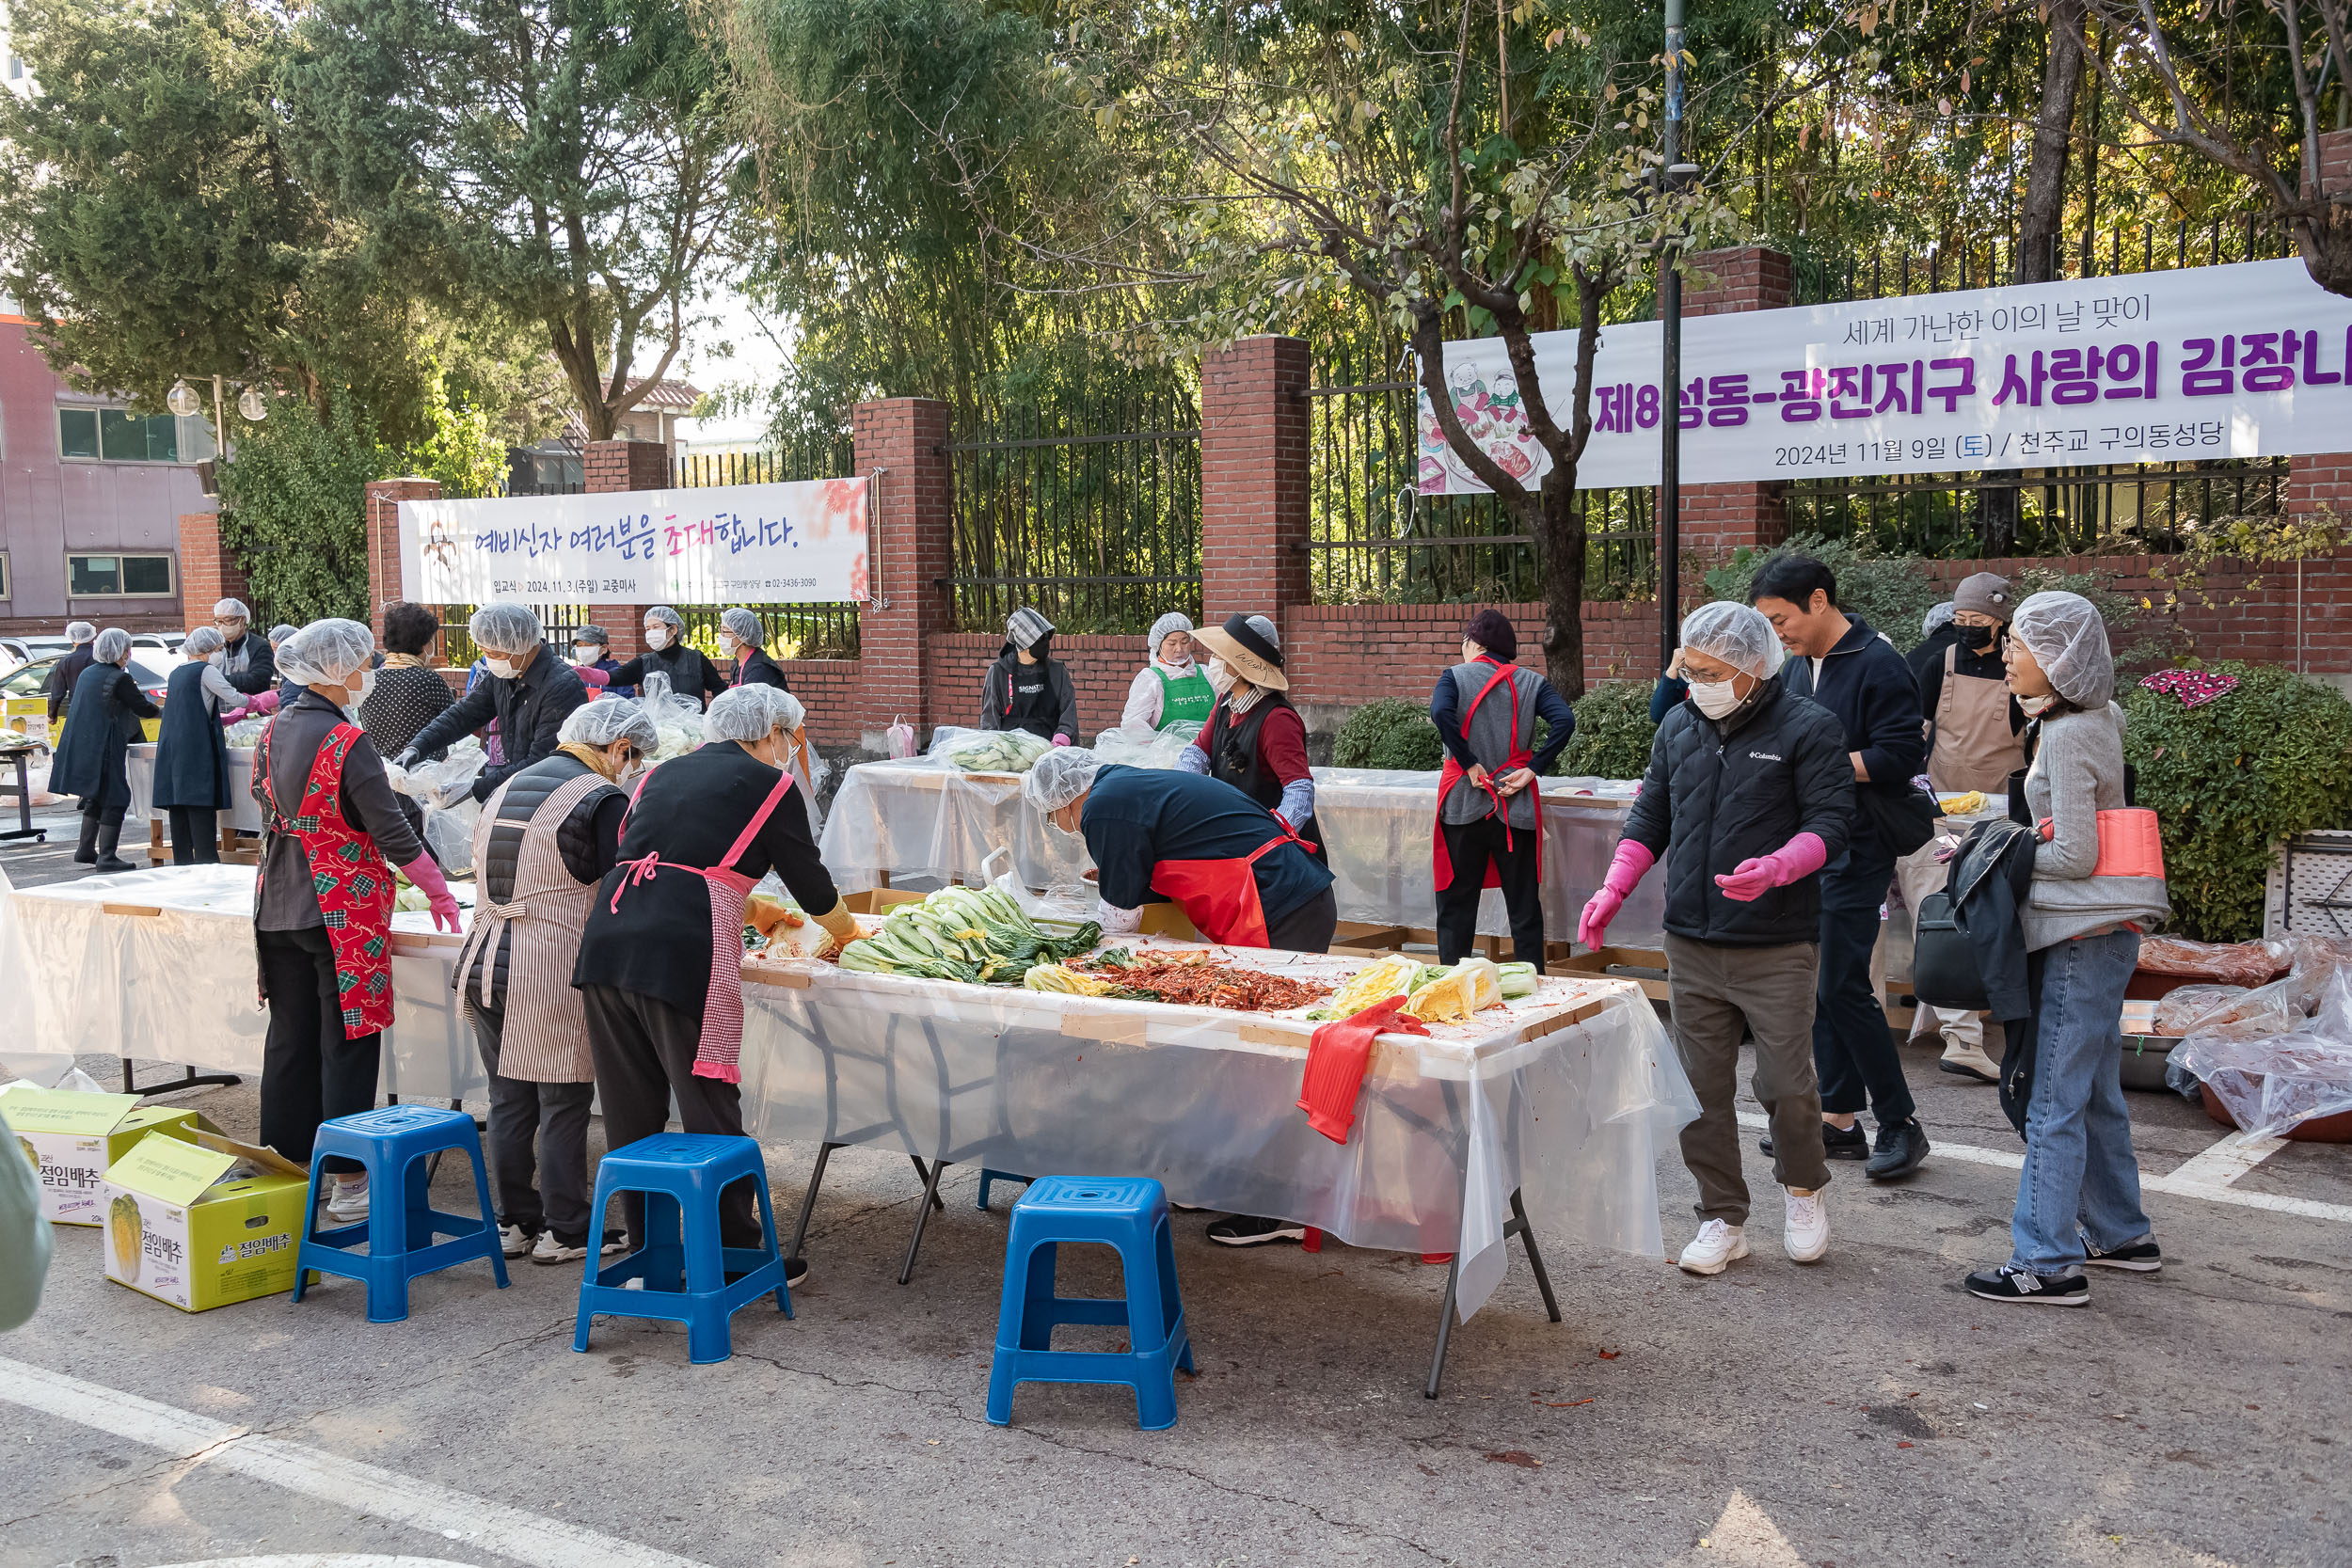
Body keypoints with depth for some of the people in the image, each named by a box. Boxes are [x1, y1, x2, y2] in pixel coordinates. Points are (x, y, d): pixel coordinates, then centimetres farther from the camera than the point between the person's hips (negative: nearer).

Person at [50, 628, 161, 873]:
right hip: (105, 749, -9)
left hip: (82, 747, 9)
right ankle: (106, 858, -6)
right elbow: (142, 709, -9)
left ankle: (85, 851, 25)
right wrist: (166, 712, 8)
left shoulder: (87, 673, 13)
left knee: (96, 798, 20)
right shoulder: (120, 678, -12)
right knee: (114, 800, -4)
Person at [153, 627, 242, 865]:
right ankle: (207, 864, -12)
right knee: (202, 809, -9)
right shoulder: (206, 670, -5)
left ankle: (182, 864, 9)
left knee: (179, 813, 7)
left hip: (171, 749, 8)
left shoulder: (177, 673, 19)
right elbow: (232, 698, -6)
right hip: (198, 751, -8)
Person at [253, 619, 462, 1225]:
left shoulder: (272, 733, 6)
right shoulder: (348, 743, -16)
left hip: (278, 906, 7)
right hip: (344, 910, -7)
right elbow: (392, 832, -15)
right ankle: (348, 1186, 3)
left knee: (288, 1039, 14)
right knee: (347, 1044, -1)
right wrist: (438, 891, -4)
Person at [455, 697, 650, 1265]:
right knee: (563, 1104, 3)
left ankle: (514, 1221, 23)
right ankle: (565, 1232, 11)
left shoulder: (507, 787, 15)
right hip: (554, 976, -7)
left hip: (485, 963, 7)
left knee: (508, 1100, 14)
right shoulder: (602, 799, -10)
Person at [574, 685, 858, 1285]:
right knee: (710, 1113, 3)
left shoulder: (664, 773, 24)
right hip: (682, 957, -6)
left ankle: (646, 1254, 23)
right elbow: (810, 881, 13)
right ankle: (739, 1258, 13)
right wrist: (847, 930, 35)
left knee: (630, 1115, 13)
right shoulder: (770, 785, 7)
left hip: (606, 943, 6)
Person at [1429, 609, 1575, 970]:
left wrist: (1468, 764, -14)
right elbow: (1564, 720, -11)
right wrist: (1534, 768, -8)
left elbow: (1440, 712, -21)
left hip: (1464, 803, -1)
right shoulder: (1531, 682, 5)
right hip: (1517, 806, 1)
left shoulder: (1457, 676, 0)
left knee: (1457, 906, 7)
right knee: (1525, 907, 8)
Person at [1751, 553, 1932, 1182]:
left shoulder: (1878, 664, -12)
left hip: (1855, 850, -8)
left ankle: (1901, 1123, 4)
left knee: (1843, 986, -8)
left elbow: (1900, 754, -18)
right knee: (1817, 986, 10)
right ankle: (1838, 1118, 20)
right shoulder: (1796, 666, 13)